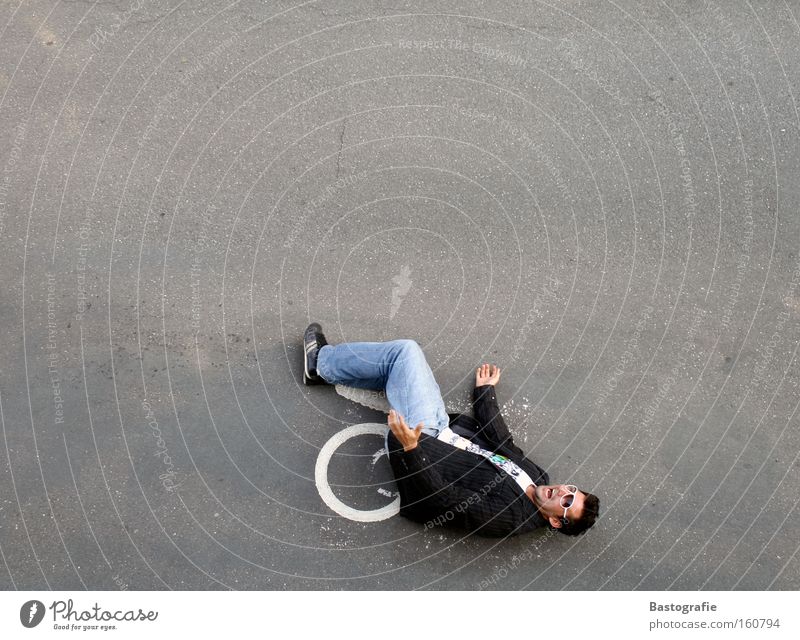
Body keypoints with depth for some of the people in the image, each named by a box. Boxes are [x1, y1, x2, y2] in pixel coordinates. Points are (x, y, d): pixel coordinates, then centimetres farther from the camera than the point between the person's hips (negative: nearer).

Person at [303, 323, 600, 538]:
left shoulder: (508, 518, -26)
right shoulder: (537, 476, -5)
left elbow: (445, 500, -30)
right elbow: (500, 439, 8)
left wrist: (411, 449, -42)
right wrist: (485, 391, 18)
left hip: (421, 448, -7)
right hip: (447, 431, 8)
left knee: (405, 351, -9)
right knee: (405, 353, 6)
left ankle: (321, 364, 16)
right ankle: (324, 363, 28)